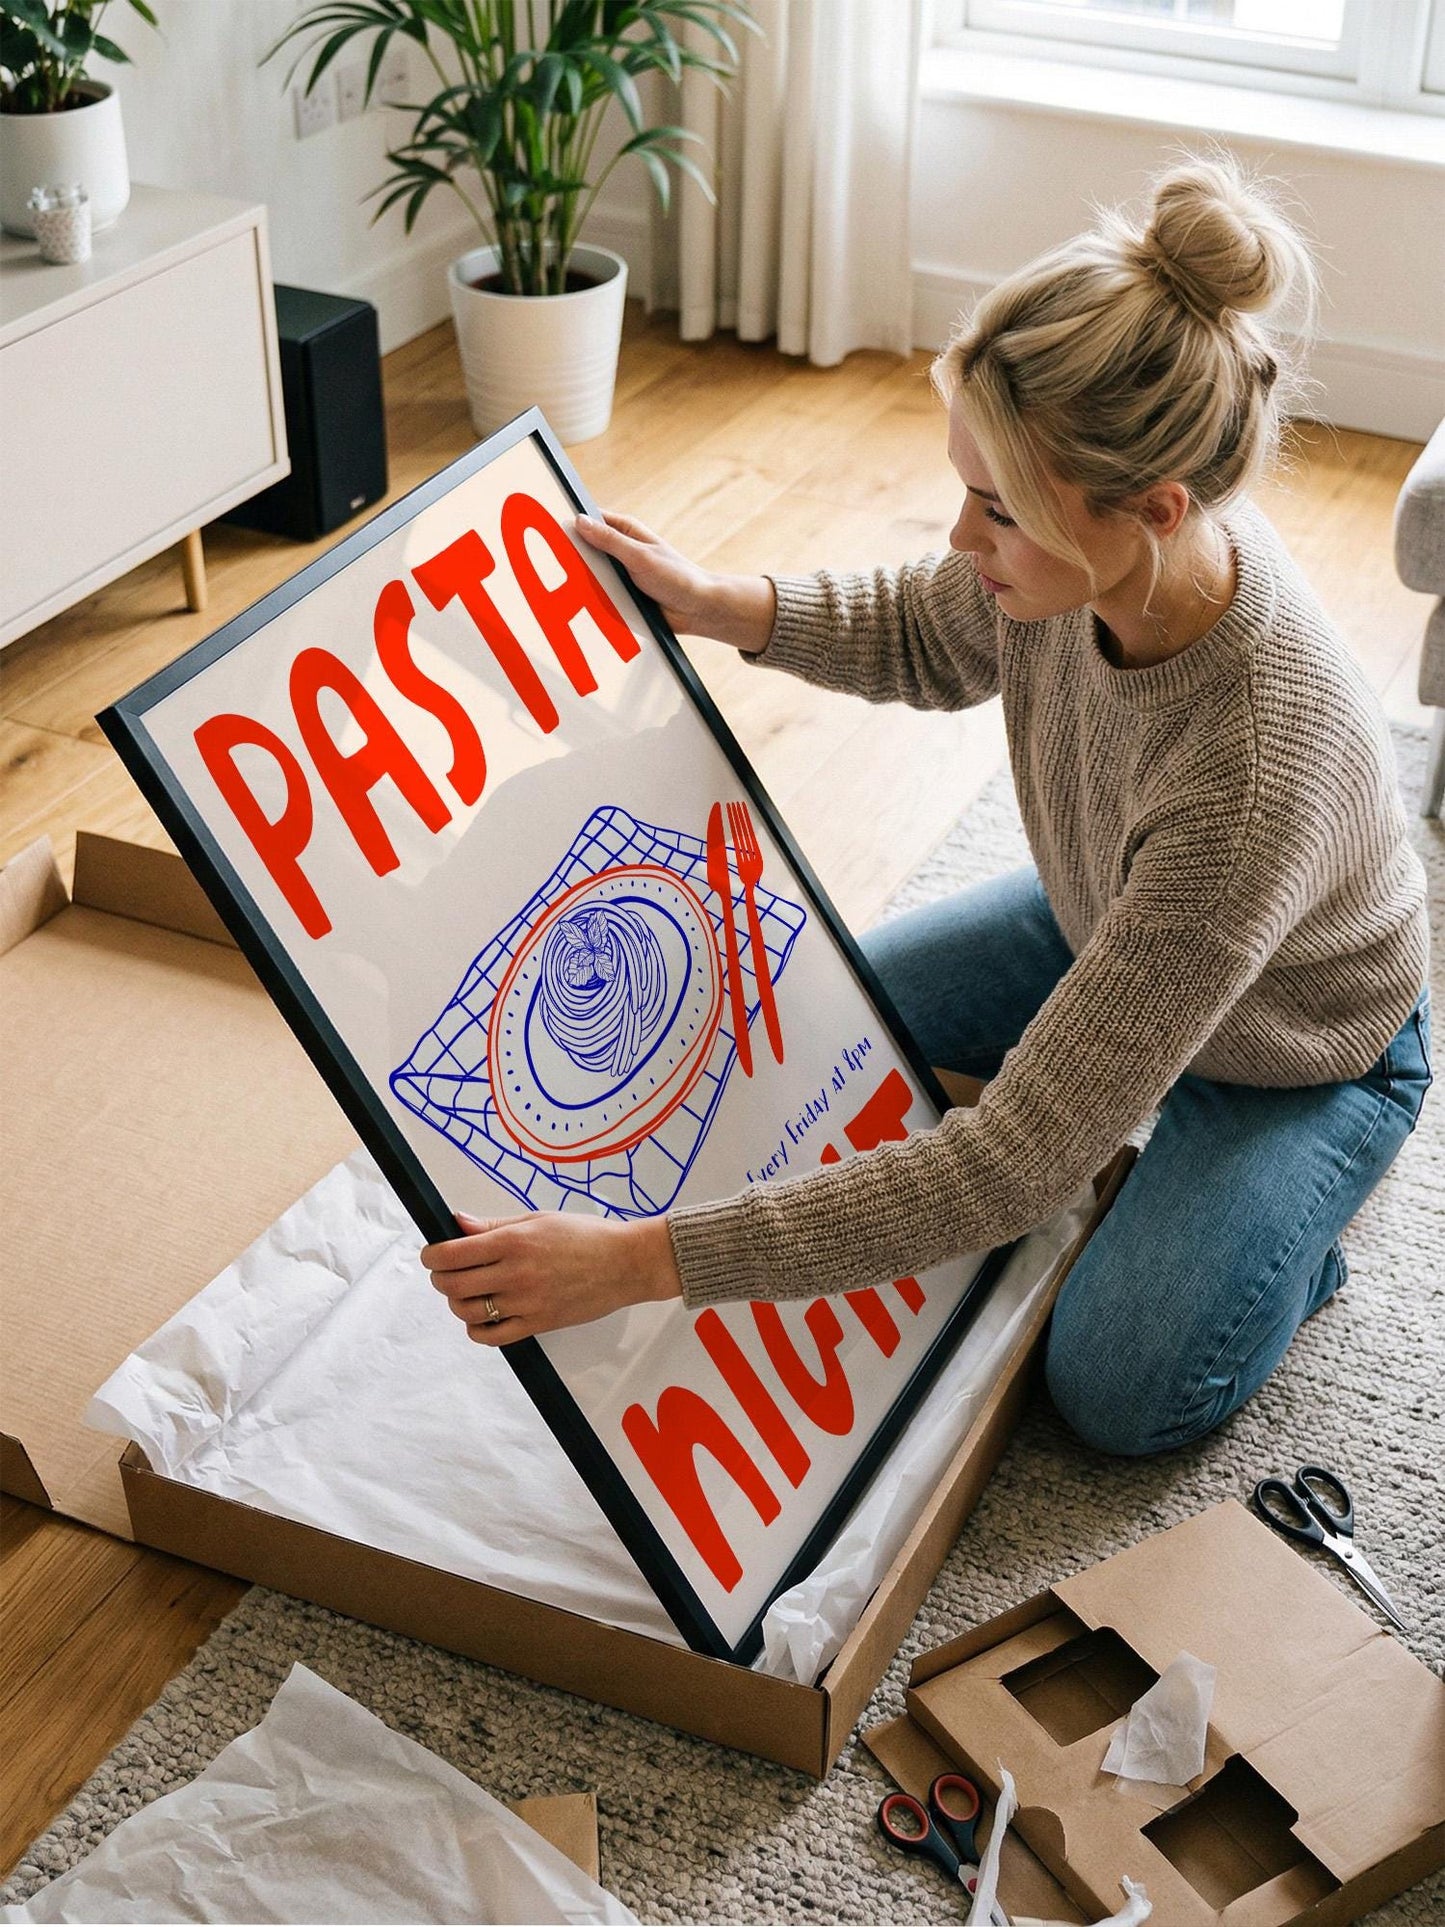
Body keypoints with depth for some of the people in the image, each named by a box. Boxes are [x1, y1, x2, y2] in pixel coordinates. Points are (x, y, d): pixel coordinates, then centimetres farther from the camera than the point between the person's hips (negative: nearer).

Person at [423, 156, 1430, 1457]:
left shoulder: (1259, 783, -48)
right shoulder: (1093, 547, -29)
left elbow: (1018, 1164, -46)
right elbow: (929, 640, -1)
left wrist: (641, 1262, -48)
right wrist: (710, 604, -18)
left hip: (1294, 1051, -6)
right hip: (1100, 926, 6)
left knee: (1121, 1395, -10)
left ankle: (1296, 1213, 17)